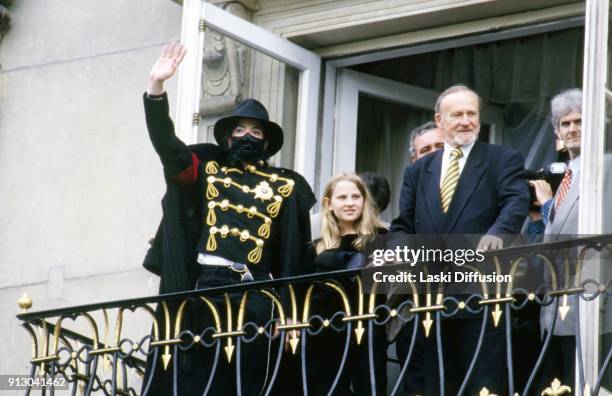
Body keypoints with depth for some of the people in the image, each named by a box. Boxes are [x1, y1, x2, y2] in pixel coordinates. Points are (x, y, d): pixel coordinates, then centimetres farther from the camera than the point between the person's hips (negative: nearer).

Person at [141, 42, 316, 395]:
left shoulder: (286, 186, 15)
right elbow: (167, 144, 3)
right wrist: (157, 87, -9)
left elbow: (302, 247, 8)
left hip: (256, 293, 0)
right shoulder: (206, 170, 17)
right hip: (206, 286, 0)